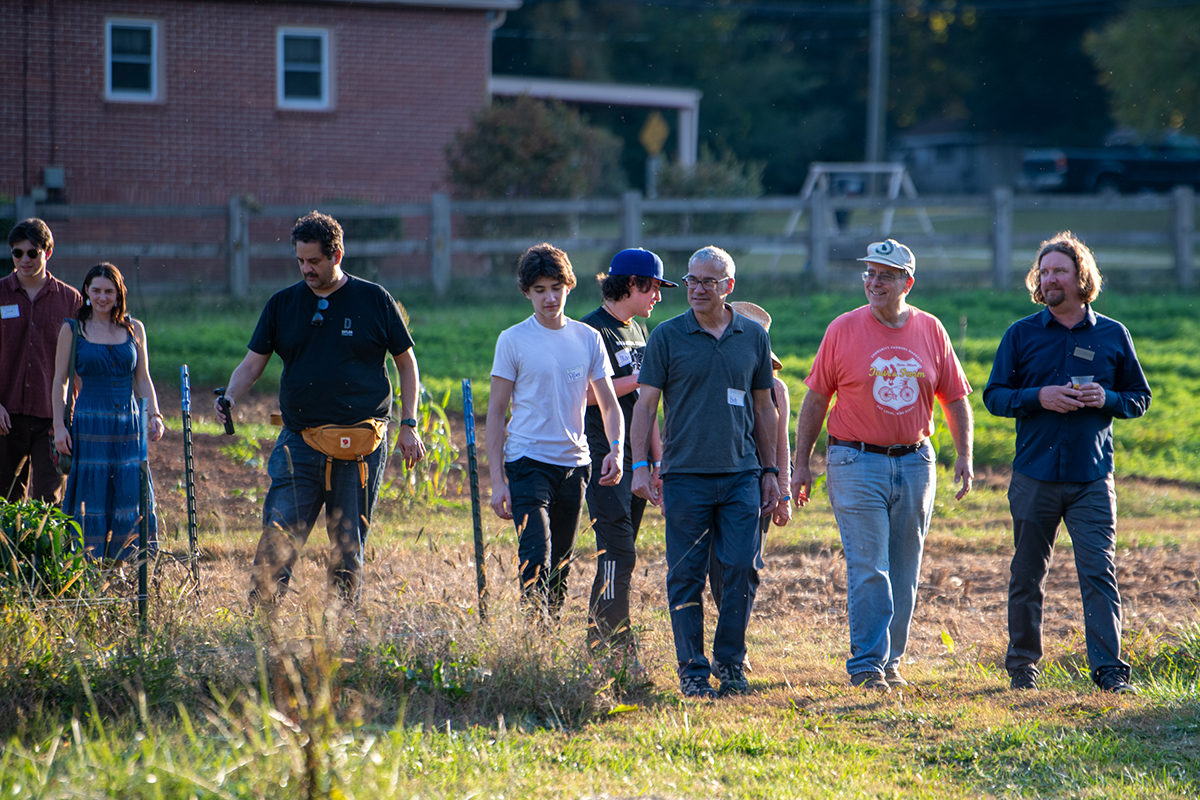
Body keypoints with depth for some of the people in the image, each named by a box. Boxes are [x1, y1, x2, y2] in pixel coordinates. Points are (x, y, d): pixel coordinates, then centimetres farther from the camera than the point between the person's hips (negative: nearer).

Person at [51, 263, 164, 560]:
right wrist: (59, 425, -4)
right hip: (89, 424, -2)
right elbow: (60, 381, 4)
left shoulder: (134, 329, 10)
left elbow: (143, 380, 13)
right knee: (91, 498, -3)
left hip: (128, 424, 2)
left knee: (132, 496, -3)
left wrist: (154, 415, 0)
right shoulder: (73, 329, 3)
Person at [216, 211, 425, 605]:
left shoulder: (374, 300, 3)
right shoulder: (283, 303, 8)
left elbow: (406, 362, 10)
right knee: (276, 543, -10)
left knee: (348, 550, 3)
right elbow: (253, 363, 9)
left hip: (360, 448, -1)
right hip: (299, 441, 1)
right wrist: (230, 398, -12)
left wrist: (409, 425, 3)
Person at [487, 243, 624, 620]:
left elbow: (609, 405, 11)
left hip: (575, 463, 4)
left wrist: (616, 449, -10)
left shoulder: (588, 338, 7)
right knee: (536, 562, -17)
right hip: (528, 462, -4)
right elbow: (495, 412, 0)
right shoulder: (513, 341, -3)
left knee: (561, 567, 11)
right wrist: (497, 480, -7)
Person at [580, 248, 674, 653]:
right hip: (605, 460, -8)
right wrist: (642, 378, -13)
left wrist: (658, 459, 16)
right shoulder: (593, 330, -8)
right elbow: (587, 393, -18)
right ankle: (617, 651, -13)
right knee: (618, 555, -13)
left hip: (636, 460, 8)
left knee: (618, 558, 9)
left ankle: (597, 645, 14)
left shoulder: (637, 330, 19)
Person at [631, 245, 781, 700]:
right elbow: (645, 404, 2)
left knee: (741, 569, -3)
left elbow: (763, 407, 16)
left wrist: (769, 470, 14)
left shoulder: (754, 337, 9)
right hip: (685, 475, -2)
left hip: (741, 475, 2)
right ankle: (692, 670, 7)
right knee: (686, 576, 0)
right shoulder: (668, 337, 2)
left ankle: (730, 663, 10)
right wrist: (640, 466, -7)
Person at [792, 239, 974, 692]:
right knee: (868, 569, -10)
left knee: (903, 573, 7)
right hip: (857, 462, -3)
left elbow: (955, 398, 12)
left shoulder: (930, 331, 5)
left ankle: (889, 661, 17)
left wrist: (964, 456, 3)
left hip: (915, 463, 3)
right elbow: (815, 399, 2)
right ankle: (866, 664, -9)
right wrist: (801, 464, 0)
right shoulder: (843, 330, -2)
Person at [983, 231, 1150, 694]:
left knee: (1098, 571, -10)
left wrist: (1106, 399, -9)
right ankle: (1022, 667, 19)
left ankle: (1109, 670, -12)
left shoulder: (1113, 336, 6)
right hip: (1034, 477, 1)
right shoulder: (1021, 335, 6)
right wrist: (1039, 397, -11)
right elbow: (994, 395, 6)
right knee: (1027, 574, 7)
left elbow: (1139, 399, 13)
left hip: (1092, 478, -1)